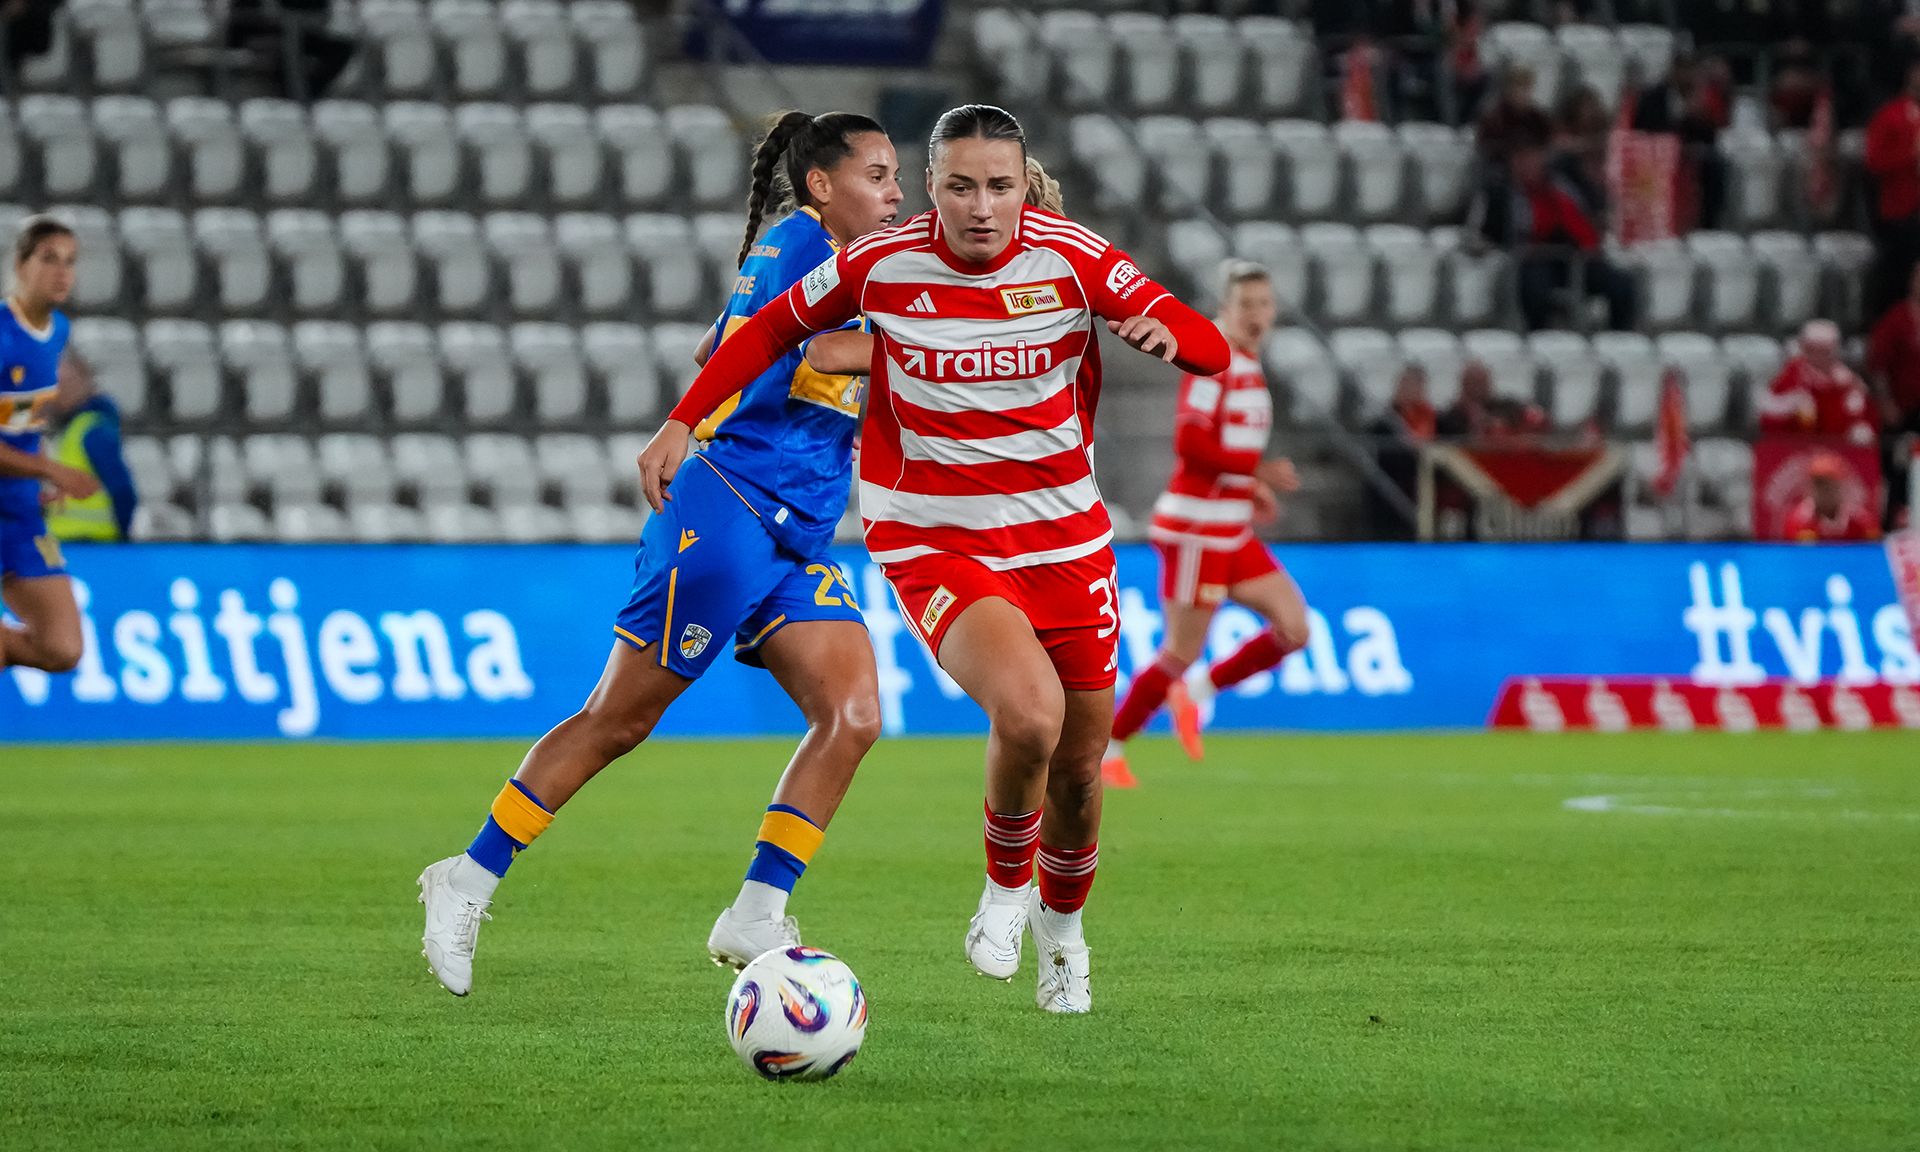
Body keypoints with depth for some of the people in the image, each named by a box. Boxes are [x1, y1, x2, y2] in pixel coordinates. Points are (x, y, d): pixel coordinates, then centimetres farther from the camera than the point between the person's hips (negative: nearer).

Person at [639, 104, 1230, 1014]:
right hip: (934, 541, -2)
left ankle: (1060, 924, 41)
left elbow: (1211, 350, -8)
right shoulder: (880, 265, -10)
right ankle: (1006, 882, 2)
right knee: (1028, 713, -29)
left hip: (1065, 536, 2)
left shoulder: (1071, 258, -9)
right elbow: (772, 328, 8)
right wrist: (684, 421, 4)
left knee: (1078, 768, 9)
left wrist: (1167, 334, -31)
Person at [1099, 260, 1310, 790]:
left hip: (1233, 531, 9)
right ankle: (1108, 750, 12)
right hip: (1196, 527, -9)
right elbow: (1190, 443, -25)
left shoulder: (1249, 365, 13)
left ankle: (1198, 691, 15)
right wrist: (1258, 472, -23)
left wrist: (1252, 489, 11)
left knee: (1294, 630, 0)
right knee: (1181, 654, -4)